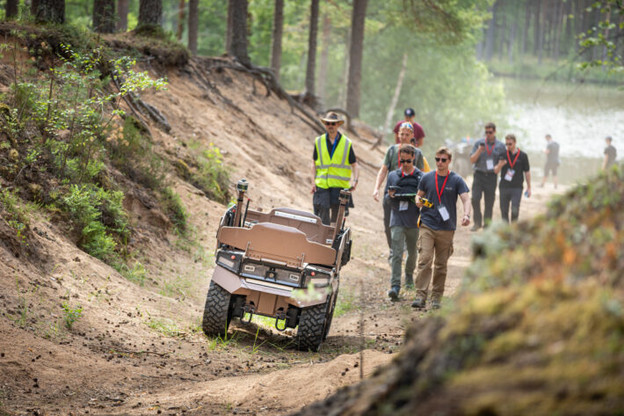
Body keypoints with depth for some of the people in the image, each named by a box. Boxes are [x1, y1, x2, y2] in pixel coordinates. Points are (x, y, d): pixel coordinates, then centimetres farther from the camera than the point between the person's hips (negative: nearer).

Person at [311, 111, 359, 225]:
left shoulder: (346, 143, 7)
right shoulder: (319, 141, 10)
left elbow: (354, 165, 7)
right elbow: (314, 164, 14)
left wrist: (355, 180, -10)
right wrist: (313, 181, 2)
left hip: (339, 185, -1)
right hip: (322, 185, 1)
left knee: (337, 217, 0)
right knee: (323, 215, -8)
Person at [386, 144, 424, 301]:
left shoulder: (420, 176, 3)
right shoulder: (393, 176, 9)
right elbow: (387, 196, 14)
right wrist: (390, 195, -8)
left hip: (414, 220, 0)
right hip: (397, 219, 0)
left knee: (412, 252, 15)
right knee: (397, 254, -11)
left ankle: (409, 276, 42)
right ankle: (395, 286, -17)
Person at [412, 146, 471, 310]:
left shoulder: (456, 180, 1)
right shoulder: (427, 178, 6)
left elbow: (466, 199, -6)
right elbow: (419, 195, 17)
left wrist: (466, 215, -25)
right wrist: (418, 201, -8)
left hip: (447, 228, 0)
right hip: (427, 225, 0)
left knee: (441, 265, 7)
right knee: (424, 260, -13)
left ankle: (436, 297, 16)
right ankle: (420, 296, -15)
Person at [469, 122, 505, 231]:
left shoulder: (500, 146, 7)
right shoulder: (479, 143, 6)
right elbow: (472, 160, 3)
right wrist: (479, 150, -13)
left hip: (491, 176, 0)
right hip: (479, 175, 0)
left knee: (489, 202, 3)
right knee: (475, 198, -14)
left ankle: (487, 225, 14)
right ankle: (477, 222, 0)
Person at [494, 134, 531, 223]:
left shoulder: (523, 156, 2)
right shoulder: (502, 155, 5)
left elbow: (527, 172, 8)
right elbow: (496, 171, 6)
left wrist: (529, 188, 9)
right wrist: (500, 165, -17)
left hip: (517, 188, -2)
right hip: (504, 188, 2)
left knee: (515, 211, -12)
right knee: (504, 211, 5)